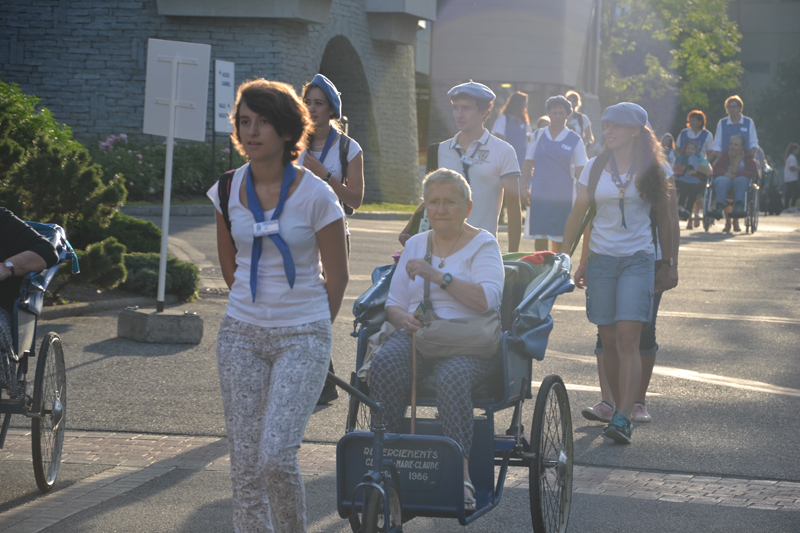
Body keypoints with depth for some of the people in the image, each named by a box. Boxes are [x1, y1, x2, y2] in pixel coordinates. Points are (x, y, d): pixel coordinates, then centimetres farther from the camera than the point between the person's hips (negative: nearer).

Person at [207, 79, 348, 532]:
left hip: (303, 337, -4)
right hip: (242, 335, 4)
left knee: (276, 456, -14)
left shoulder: (315, 195, -11)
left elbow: (337, 277, -1)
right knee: (245, 462, 3)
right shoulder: (228, 190, 1)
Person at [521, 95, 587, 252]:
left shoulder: (574, 140, 3)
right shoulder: (538, 136, 6)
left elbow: (580, 170, 3)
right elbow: (528, 164, 10)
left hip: (563, 197, -1)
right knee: (539, 238, 1)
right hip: (539, 196, 1)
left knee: (559, 241, 3)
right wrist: (524, 189, 3)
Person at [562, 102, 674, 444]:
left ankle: (623, 418, -20)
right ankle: (619, 408, 15)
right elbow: (578, 215, 10)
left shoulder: (653, 169, 2)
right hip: (601, 259, 3)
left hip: (638, 260, -3)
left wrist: (668, 265, 9)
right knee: (608, 340, 4)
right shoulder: (595, 168, 5)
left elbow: (664, 218, 8)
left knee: (627, 339, -14)